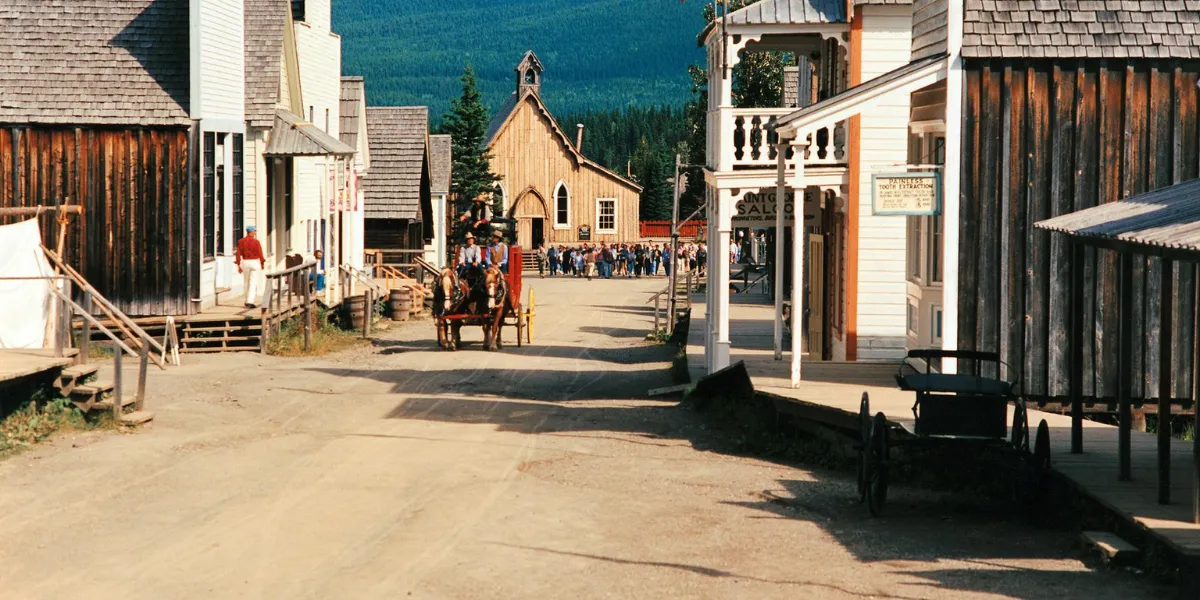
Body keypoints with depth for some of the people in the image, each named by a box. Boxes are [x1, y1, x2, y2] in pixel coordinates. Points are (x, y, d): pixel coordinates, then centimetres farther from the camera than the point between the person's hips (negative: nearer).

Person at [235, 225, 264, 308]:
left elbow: (238, 254, -2)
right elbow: (260, 254, -8)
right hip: (254, 262, -4)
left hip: (245, 263, 4)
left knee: (246, 282, 17)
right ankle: (250, 302, -12)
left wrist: (238, 265, 4)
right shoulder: (256, 241, -10)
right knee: (253, 283, -4)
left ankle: (248, 300, 25)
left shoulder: (241, 241, 0)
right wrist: (262, 264, 6)